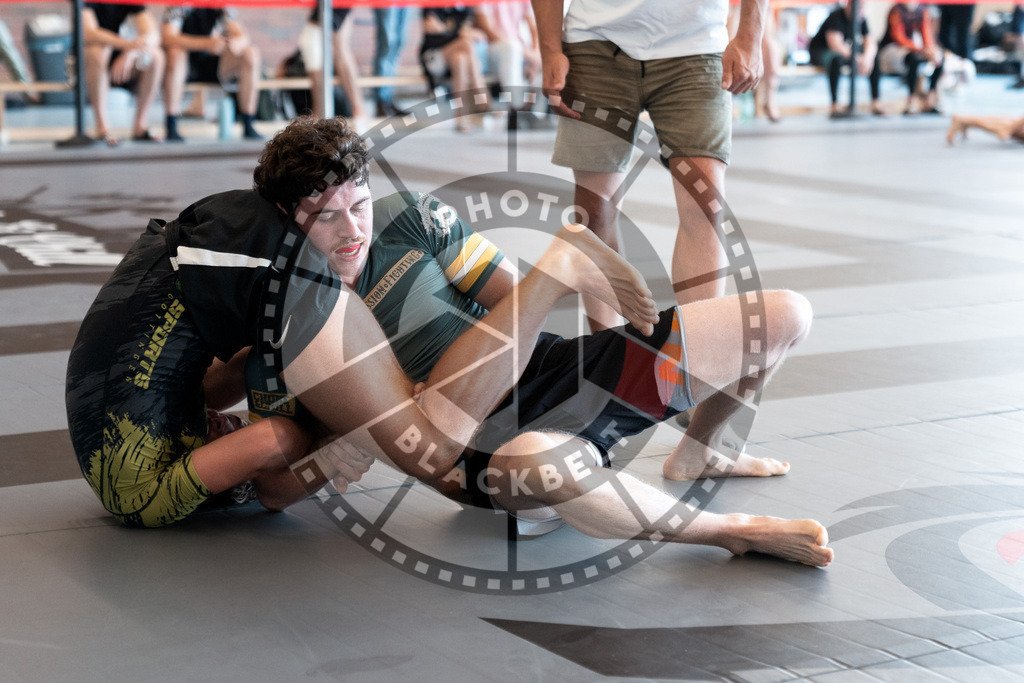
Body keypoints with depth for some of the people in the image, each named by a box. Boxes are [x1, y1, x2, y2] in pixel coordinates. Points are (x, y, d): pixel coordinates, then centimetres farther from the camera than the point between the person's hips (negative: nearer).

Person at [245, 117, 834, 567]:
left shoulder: (408, 219, -3)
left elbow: (519, 302, 5)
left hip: (557, 371, 4)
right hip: (481, 449, -4)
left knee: (786, 315, -2)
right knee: (534, 462, -48)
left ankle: (699, 454, 26)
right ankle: (733, 530, -25)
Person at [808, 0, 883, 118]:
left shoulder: (861, 19, -1)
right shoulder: (836, 16, -23)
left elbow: (870, 43, -6)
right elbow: (836, 45, -33)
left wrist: (867, 56, -28)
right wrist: (856, 58, -39)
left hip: (848, 52, 7)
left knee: (875, 56, -10)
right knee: (836, 58, -41)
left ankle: (876, 102, -10)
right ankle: (835, 105, -38)